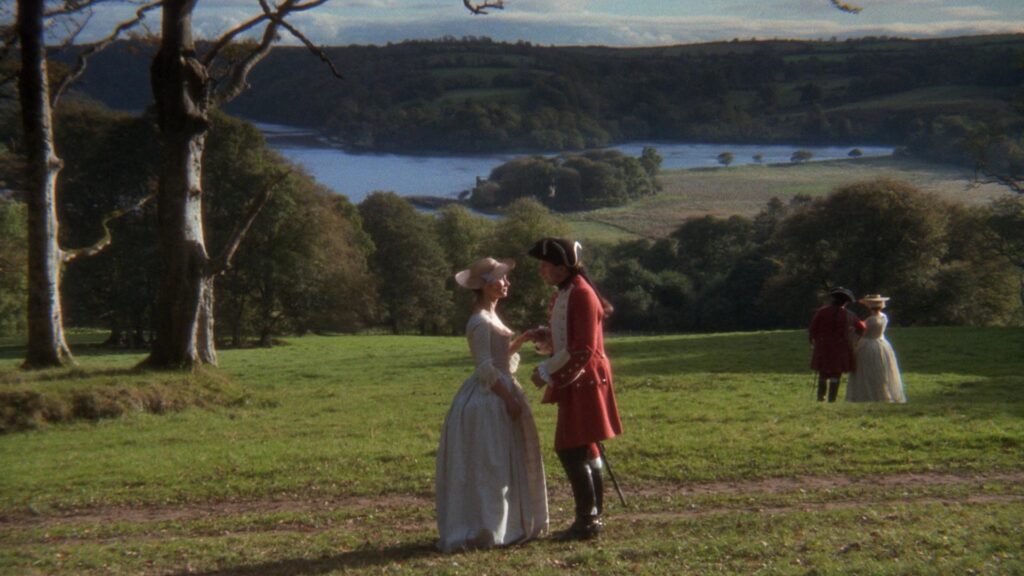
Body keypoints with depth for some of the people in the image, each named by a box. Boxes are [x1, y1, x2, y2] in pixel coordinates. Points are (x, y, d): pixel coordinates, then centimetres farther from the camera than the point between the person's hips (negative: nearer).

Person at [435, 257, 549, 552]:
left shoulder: (492, 317, 13)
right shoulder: (480, 322, -16)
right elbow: (485, 368, -20)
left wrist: (521, 339, 12)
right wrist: (508, 399, -20)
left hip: (501, 393, 10)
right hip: (488, 398, -10)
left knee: (504, 466, 14)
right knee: (488, 467, -4)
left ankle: (506, 526, 21)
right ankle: (483, 531, 1)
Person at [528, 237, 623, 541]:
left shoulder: (581, 296, -18)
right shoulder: (563, 294, 12)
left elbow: (582, 349, -22)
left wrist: (547, 372, -17)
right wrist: (543, 336, 6)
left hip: (584, 381, -10)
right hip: (574, 382, 10)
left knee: (571, 451, -8)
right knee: (585, 451, 13)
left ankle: (587, 521, -3)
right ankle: (593, 517, 20)